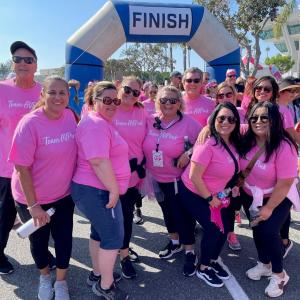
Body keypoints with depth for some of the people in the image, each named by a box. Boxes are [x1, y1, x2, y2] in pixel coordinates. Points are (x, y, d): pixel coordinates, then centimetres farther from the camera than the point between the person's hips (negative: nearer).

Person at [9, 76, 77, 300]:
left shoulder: (70, 116, -8)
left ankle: (61, 282, 39)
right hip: (33, 198, -3)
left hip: (64, 194, 3)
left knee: (64, 238, 12)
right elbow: (22, 167, -20)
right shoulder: (30, 123, -22)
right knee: (39, 239, 17)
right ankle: (44, 276, 47)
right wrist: (33, 205, -19)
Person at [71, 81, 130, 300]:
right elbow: (99, 161, -29)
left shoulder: (103, 122, 15)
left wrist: (113, 188, 23)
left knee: (100, 231, 22)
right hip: (97, 191, -11)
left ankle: (97, 274, 39)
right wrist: (114, 190, -22)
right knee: (114, 236, 0)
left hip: (97, 189, 11)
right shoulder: (96, 124, -20)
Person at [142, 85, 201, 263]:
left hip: (180, 179, -5)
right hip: (157, 178, 5)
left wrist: (189, 153, -22)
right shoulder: (151, 121, -3)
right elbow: (143, 146, 9)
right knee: (167, 210, 21)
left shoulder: (188, 123, -14)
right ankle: (175, 242, 44)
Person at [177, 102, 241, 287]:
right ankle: (203, 268, 18)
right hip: (193, 194, -7)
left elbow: (233, 171, 12)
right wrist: (209, 198, -17)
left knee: (224, 227, 6)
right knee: (214, 229, -5)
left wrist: (231, 188, 0)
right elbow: (194, 177, -26)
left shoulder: (234, 143, -6)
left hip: (216, 194, 7)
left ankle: (212, 261, 31)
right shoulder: (208, 144, -27)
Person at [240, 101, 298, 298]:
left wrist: (269, 208, -17)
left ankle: (279, 274, 15)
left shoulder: (284, 147, -30)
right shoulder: (247, 139, -16)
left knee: (269, 232, -12)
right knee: (258, 229, 15)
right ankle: (264, 265, 41)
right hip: (250, 195, 5)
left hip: (277, 199, -5)